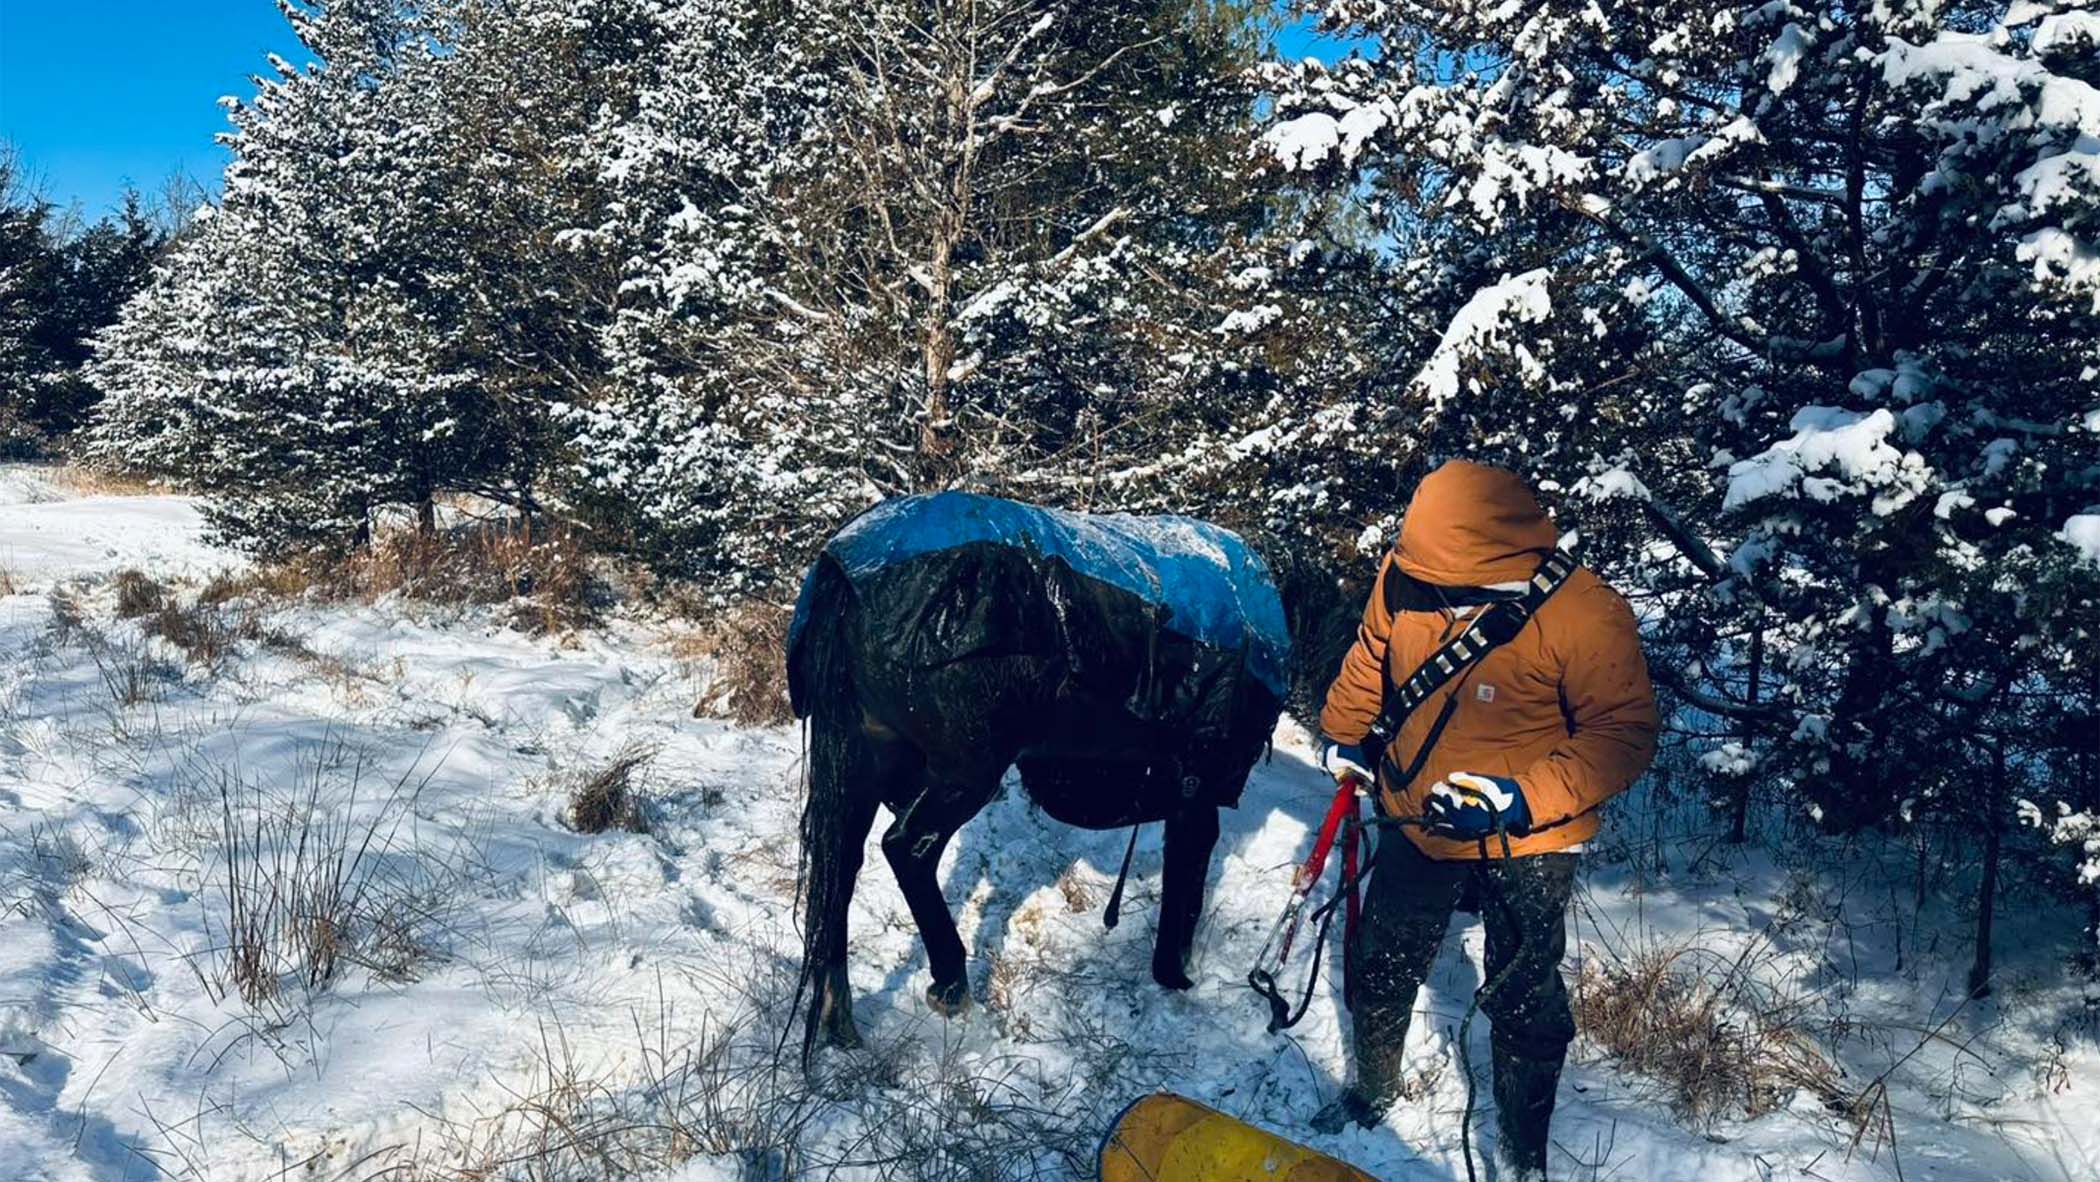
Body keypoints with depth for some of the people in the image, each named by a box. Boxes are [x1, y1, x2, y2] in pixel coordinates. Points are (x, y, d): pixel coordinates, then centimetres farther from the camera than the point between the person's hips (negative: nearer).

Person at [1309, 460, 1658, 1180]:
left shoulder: (1583, 614, -29)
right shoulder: (1408, 576, -14)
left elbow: (1624, 734, -22)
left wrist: (1526, 799, -30)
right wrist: (1343, 733, 7)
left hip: (1525, 848, -4)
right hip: (1415, 825, 5)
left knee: (1524, 1002, 10)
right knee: (1380, 971, 20)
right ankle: (1374, 1092, 48)